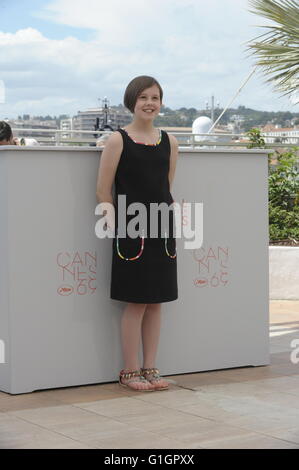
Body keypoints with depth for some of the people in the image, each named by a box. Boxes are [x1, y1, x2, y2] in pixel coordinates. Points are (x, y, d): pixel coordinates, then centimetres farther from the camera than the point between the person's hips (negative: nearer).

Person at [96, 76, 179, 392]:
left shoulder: (169, 142, 8)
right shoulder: (118, 140, -5)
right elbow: (103, 193, -5)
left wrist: (176, 216, 4)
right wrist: (116, 226, -9)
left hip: (163, 231, 5)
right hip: (131, 232, -5)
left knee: (156, 302, 8)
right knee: (136, 303, -1)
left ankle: (149, 369, 19)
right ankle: (129, 372, 11)